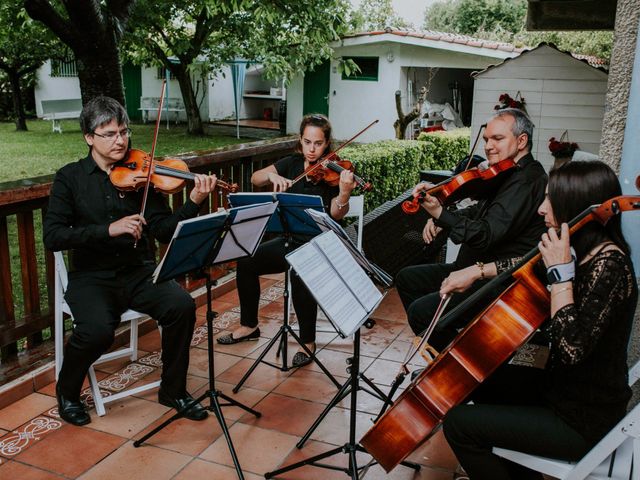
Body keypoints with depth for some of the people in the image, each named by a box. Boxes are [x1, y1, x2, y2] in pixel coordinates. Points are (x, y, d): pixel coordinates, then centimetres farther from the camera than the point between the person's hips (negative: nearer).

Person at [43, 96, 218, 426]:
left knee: (182, 306, -24)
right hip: (91, 277, -2)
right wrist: (108, 229, -23)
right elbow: (52, 237, -11)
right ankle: (67, 391, 5)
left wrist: (194, 202, -20)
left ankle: (173, 390, 0)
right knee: (97, 330, -30)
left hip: (139, 272, 2)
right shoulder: (70, 178, 0)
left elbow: (164, 231, -4)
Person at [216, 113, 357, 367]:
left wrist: (344, 192, -39)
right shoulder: (291, 163, 5)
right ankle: (249, 326, 11)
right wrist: (273, 175, -25)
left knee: (300, 275, -34)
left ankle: (308, 342, -14)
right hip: (290, 239, 5)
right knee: (246, 261, -11)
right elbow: (255, 179, -4)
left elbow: (337, 215, -19)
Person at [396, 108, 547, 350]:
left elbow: (486, 235, -31)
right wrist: (439, 219, 7)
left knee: (420, 311, -22)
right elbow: (480, 211, 25)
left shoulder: (527, 180, -21)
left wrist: (439, 213, -44)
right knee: (406, 278, 15)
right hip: (476, 269, 11)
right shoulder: (505, 174, 12)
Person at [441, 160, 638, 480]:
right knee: (481, 380, 24)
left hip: (583, 421, -9)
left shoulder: (609, 265, -26)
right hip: (565, 387, 9)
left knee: (458, 423, -8)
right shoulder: (587, 253, 0)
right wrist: (476, 271, 7)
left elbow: (571, 349, -34)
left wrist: (560, 273, -28)